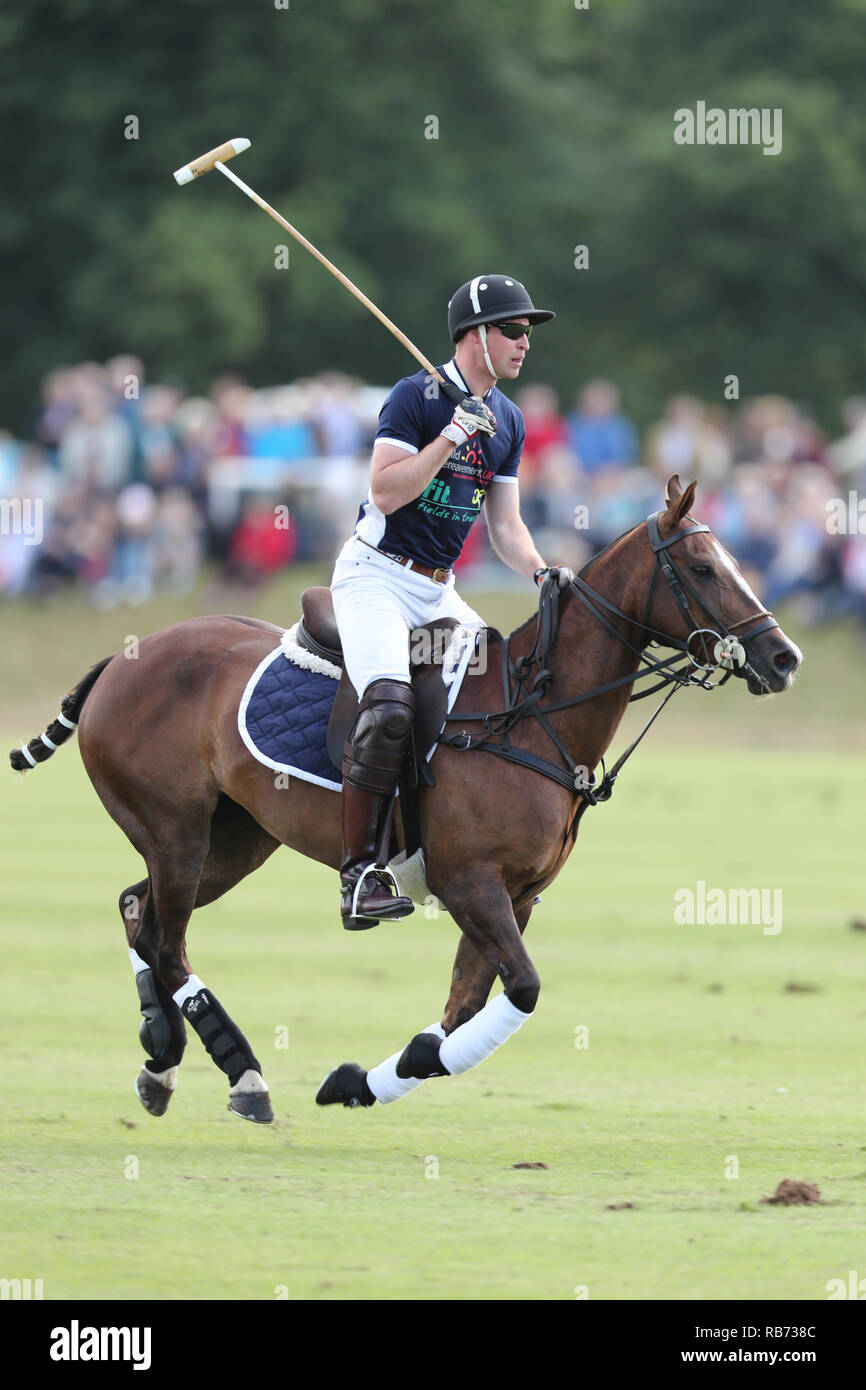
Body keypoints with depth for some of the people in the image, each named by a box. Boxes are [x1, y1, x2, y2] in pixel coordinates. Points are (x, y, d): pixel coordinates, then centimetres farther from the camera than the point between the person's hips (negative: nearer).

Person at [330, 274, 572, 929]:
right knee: (389, 705, -28)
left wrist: (541, 571, -3)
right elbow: (385, 493, -20)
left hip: (439, 591, 8)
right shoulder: (417, 396, -12)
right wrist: (452, 436, -23)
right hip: (377, 575, -8)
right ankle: (359, 874, -25)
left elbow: (505, 524, 15)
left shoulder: (508, 421, 12)